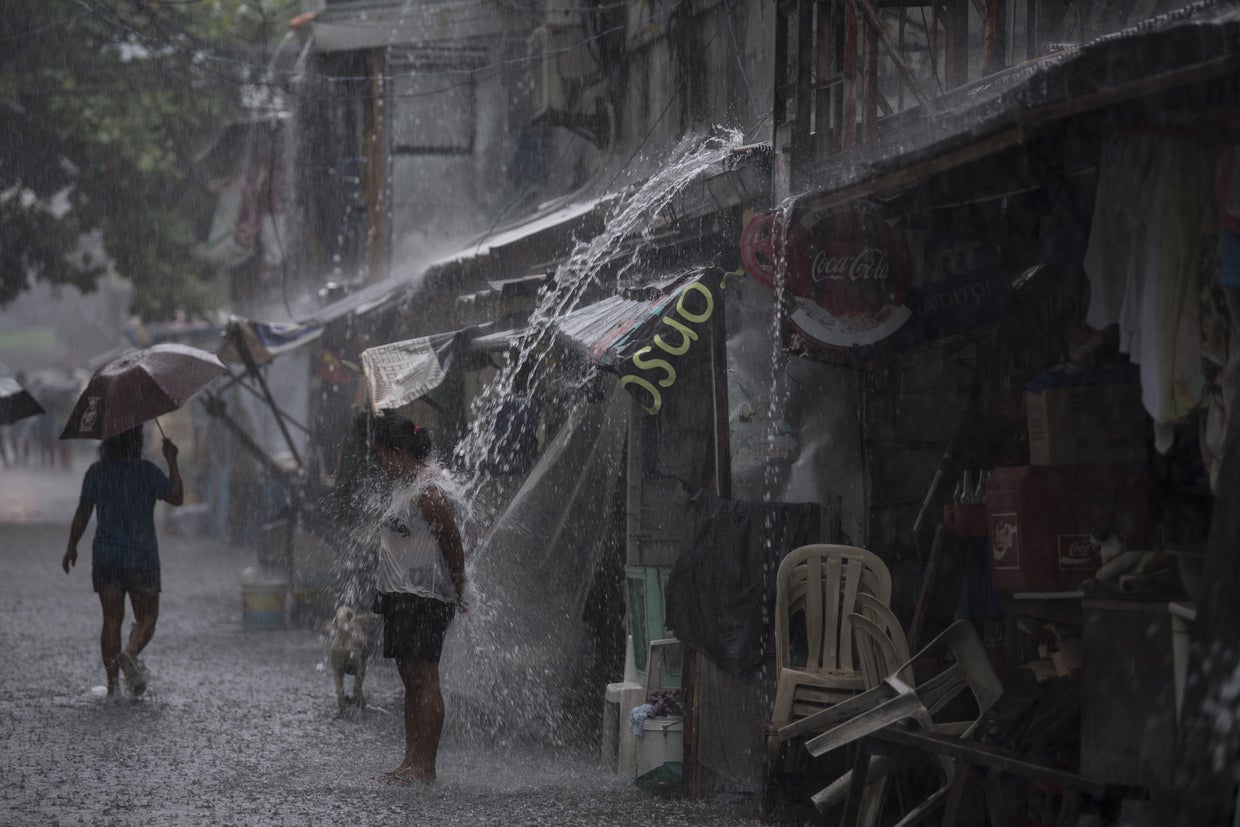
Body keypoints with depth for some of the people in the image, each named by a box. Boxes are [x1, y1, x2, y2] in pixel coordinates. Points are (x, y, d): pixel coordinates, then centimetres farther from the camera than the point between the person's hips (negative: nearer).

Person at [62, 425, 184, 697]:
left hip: (105, 557, 2)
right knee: (146, 618, 10)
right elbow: (177, 497, -3)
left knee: (111, 620, 7)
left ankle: (112, 682, 2)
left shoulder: (96, 472, -1)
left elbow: (82, 514, 3)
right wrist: (172, 460, 2)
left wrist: (71, 548, 14)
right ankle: (130, 654, -20)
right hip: (142, 557, -2)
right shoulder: (147, 471, -10)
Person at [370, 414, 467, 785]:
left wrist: (458, 594, -10)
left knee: (423, 679, -9)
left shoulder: (428, 492, -16)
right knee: (410, 681, 11)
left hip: (424, 598, -10)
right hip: (402, 598, 11)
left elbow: (453, 544, -15)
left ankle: (424, 768, -10)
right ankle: (412, 762, 15)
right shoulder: (404, 486, 16)